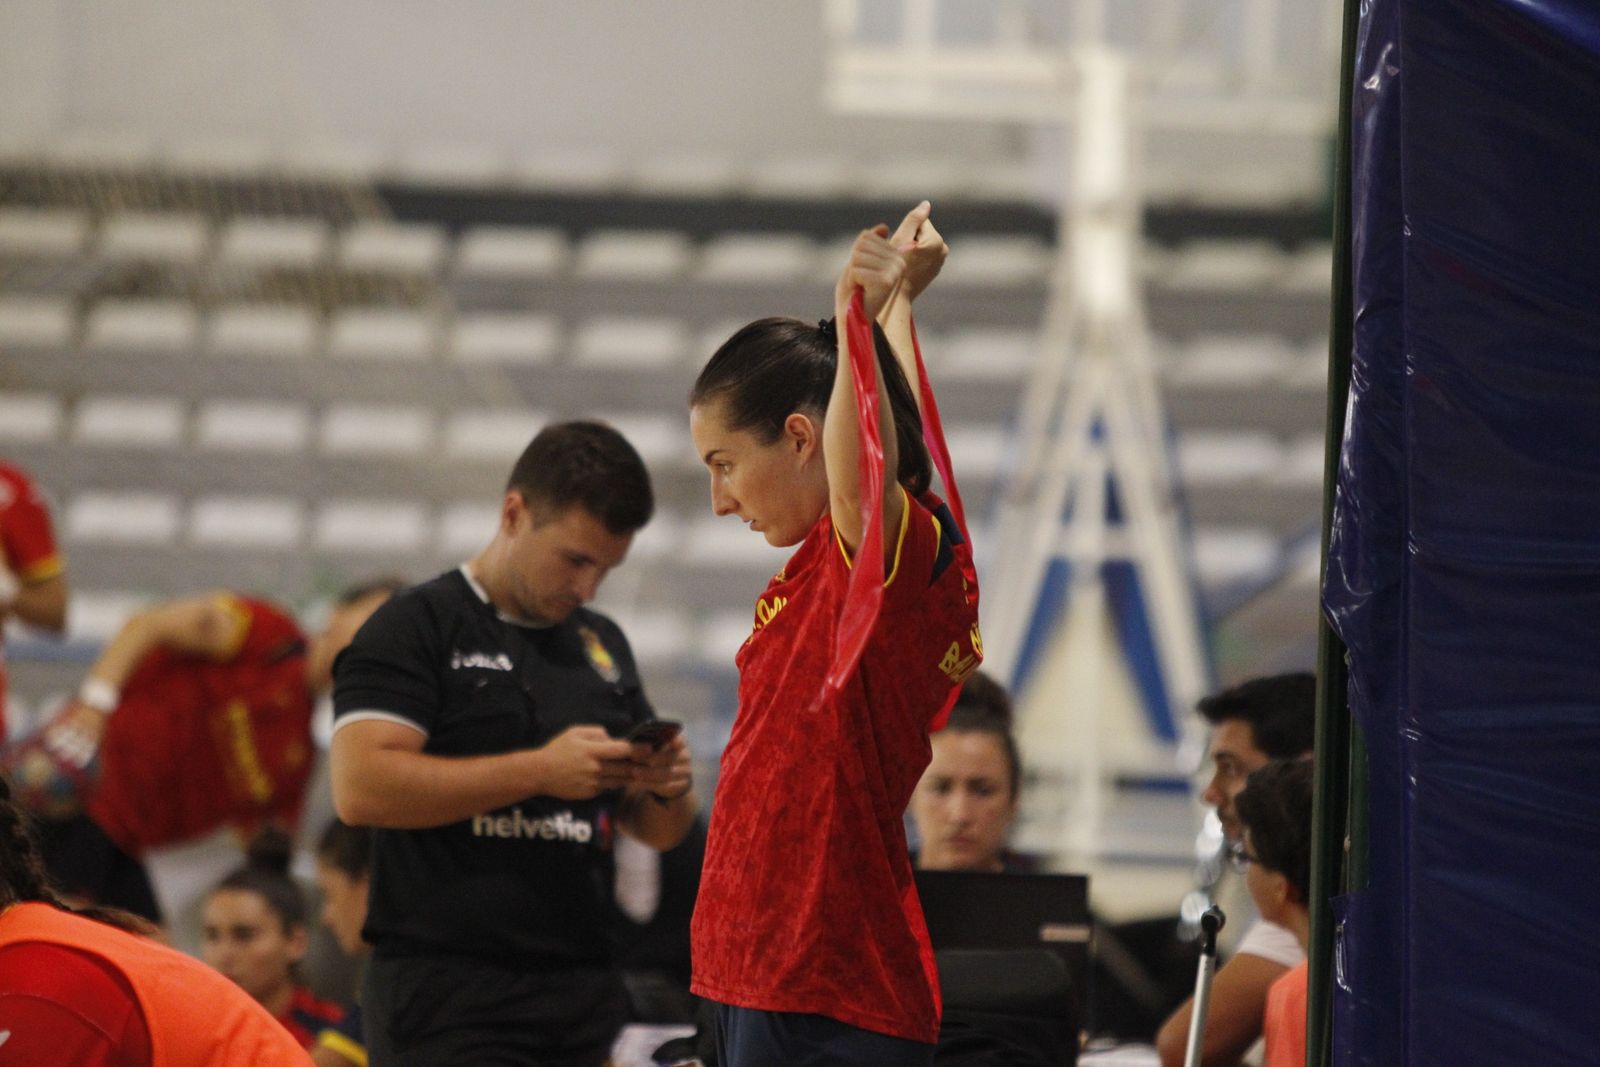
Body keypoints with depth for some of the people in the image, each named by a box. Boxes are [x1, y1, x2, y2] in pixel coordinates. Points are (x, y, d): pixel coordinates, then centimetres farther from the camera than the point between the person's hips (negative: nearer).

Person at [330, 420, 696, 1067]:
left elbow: (660, 832, 25)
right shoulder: (417, 627, -1)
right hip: (446, 994, -6)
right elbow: (359, 788, -15)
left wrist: (668, 788, 0)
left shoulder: (604, 646, 20)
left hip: (581, 997, 6)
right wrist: (539, 770, -16)